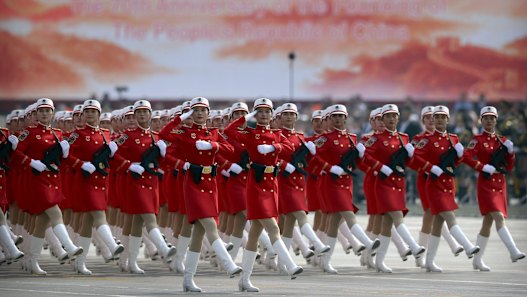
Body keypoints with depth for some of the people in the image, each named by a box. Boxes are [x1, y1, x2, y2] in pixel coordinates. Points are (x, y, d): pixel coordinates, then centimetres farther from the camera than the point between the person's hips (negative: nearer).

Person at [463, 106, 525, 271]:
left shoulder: (502, 140, 15)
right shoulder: (478, 139, -1)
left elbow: (509, 167, 15)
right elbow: (467, 157, -16)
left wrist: (510, 151, -1)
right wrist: (484, 167, -23)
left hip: (500, 183, 6)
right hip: (486, 183, -6)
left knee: (488, 222, 8)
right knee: (499, 217, -21)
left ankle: (478, 260, 15)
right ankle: (514, 251, -32)